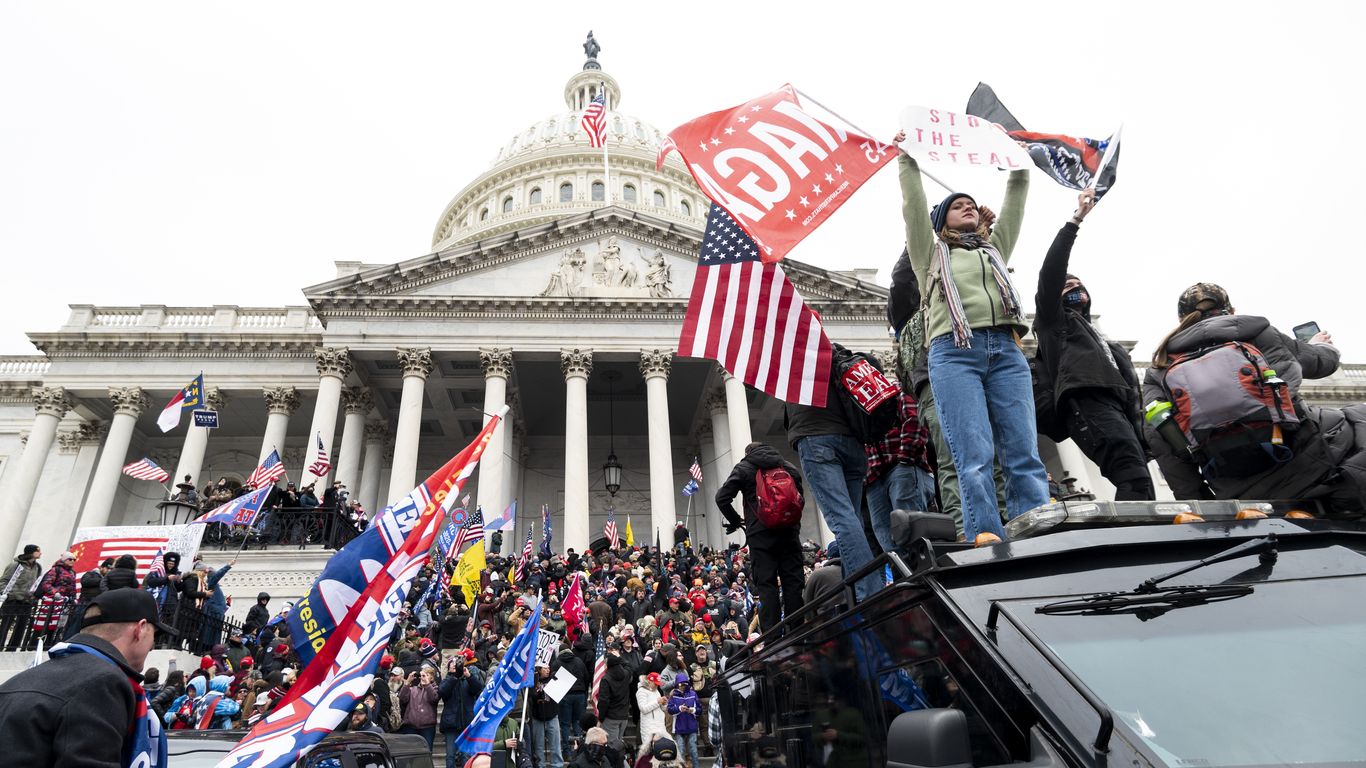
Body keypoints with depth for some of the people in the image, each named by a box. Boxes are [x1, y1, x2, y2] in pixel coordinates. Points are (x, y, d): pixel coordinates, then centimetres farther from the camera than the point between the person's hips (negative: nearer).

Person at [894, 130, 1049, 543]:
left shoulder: (994, 248, 35)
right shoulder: (931, 252, 24)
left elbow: (1014, 204, 30)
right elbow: (913, 207, 15)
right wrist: (908, 160, 16)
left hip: (1006, 350, 4)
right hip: (954, 351, -3)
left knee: (1024, 455, -8)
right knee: (975, 456, -16)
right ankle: (988, 544, -22)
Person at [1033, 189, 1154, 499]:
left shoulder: (1106, 342, 41)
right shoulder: (1055, 321, 25)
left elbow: (1130, 385, 30)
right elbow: (1050, 272, 10)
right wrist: (1075, 220, 9)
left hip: (1121, 410, 6)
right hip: (1087, 402, -6)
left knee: (1139, 483, -12)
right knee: (1135, 479, -29)